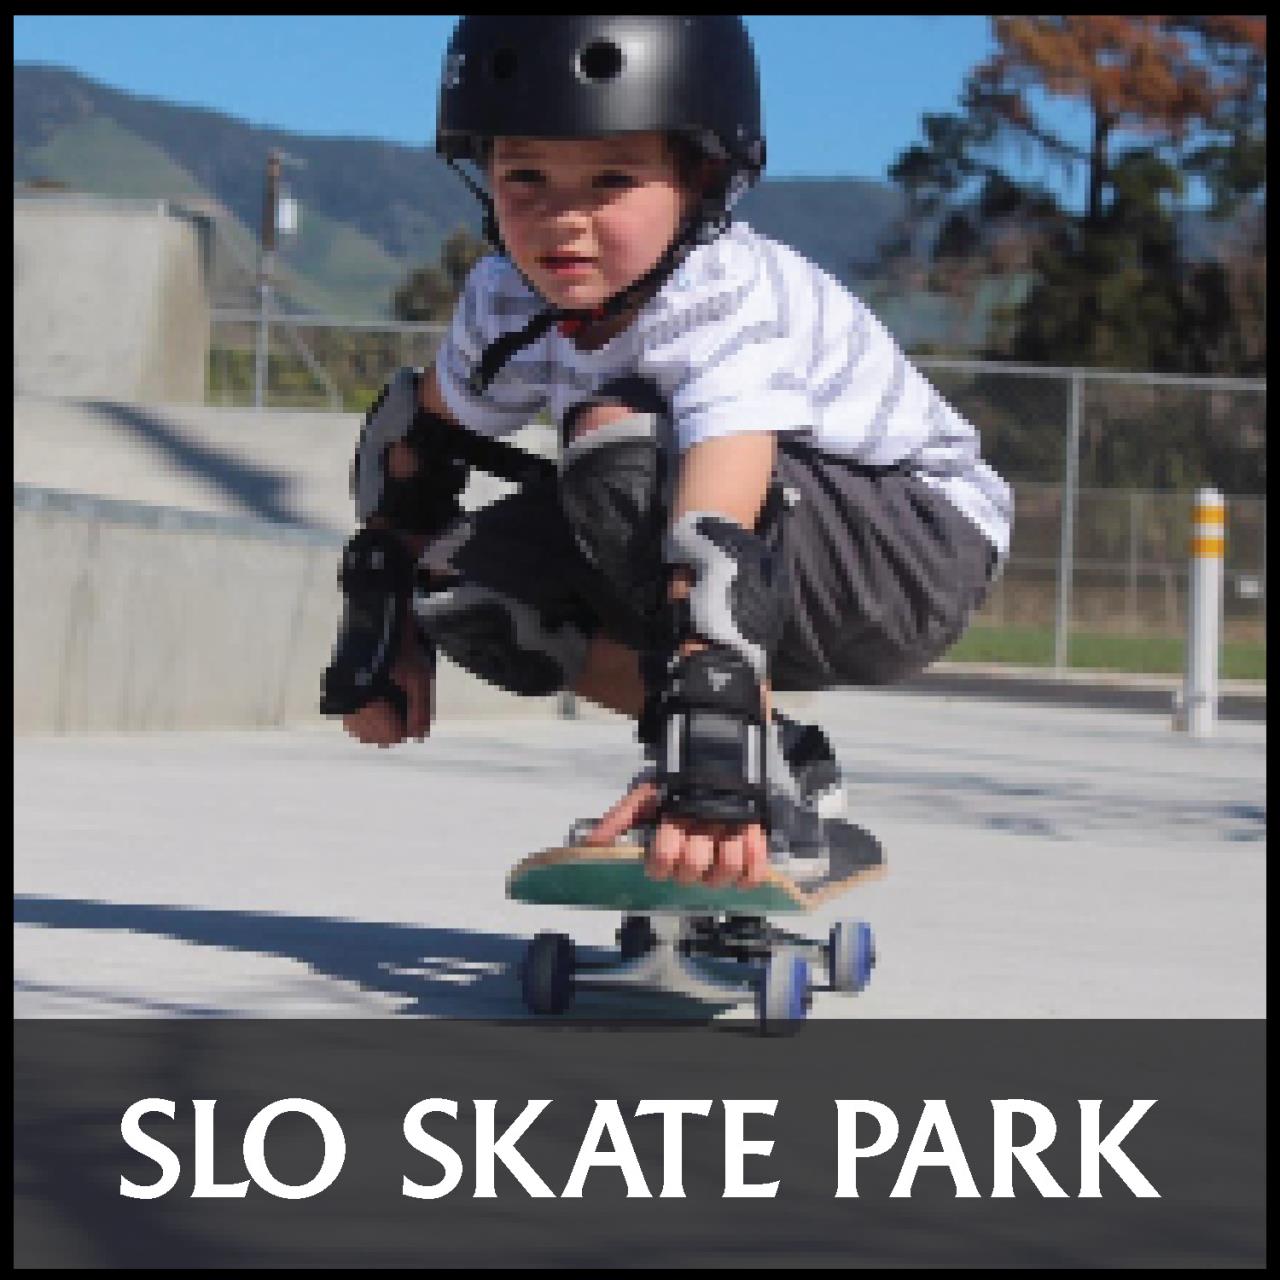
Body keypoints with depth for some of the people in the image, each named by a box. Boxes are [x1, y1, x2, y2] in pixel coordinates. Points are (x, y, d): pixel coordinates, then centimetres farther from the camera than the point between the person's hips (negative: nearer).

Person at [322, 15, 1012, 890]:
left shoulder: (731, 303, -32)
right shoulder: (512, 301, -10)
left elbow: (719, 540, -46)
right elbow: (421, 440, 10)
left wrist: (709, 760, -56)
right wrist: (384, 623, 8)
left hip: (924, 550, -8)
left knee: (620, 440, -32)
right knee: (463, 583, -11)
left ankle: (773, 787, -25)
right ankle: (782, 760, -2)